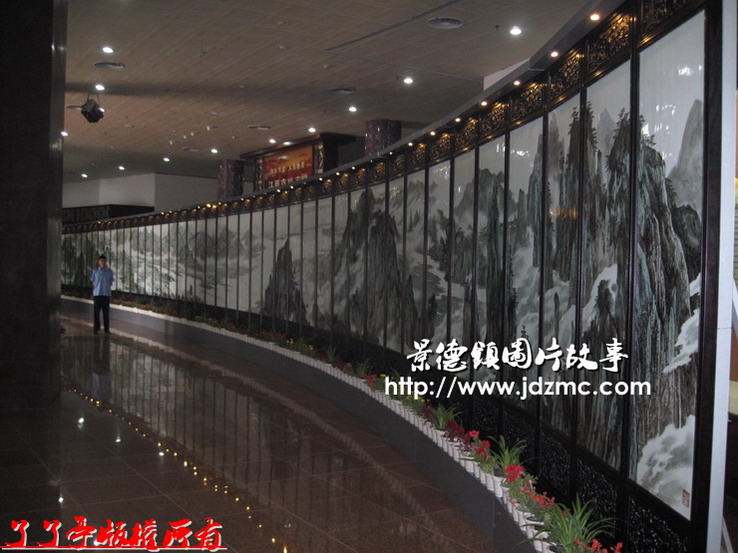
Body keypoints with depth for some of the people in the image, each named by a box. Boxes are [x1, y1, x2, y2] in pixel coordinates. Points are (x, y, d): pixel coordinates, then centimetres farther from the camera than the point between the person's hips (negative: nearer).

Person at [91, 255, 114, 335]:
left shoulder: (109, 271, 6)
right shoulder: (95, 271, 4)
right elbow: (93, 282, 8)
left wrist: (106, 286, -1)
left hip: (106, 294, 0)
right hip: (97, 294, 0)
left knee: (106, 312, 3)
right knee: (96, 312, 3)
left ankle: (107, 329, 10)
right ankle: (96, 328, 12)